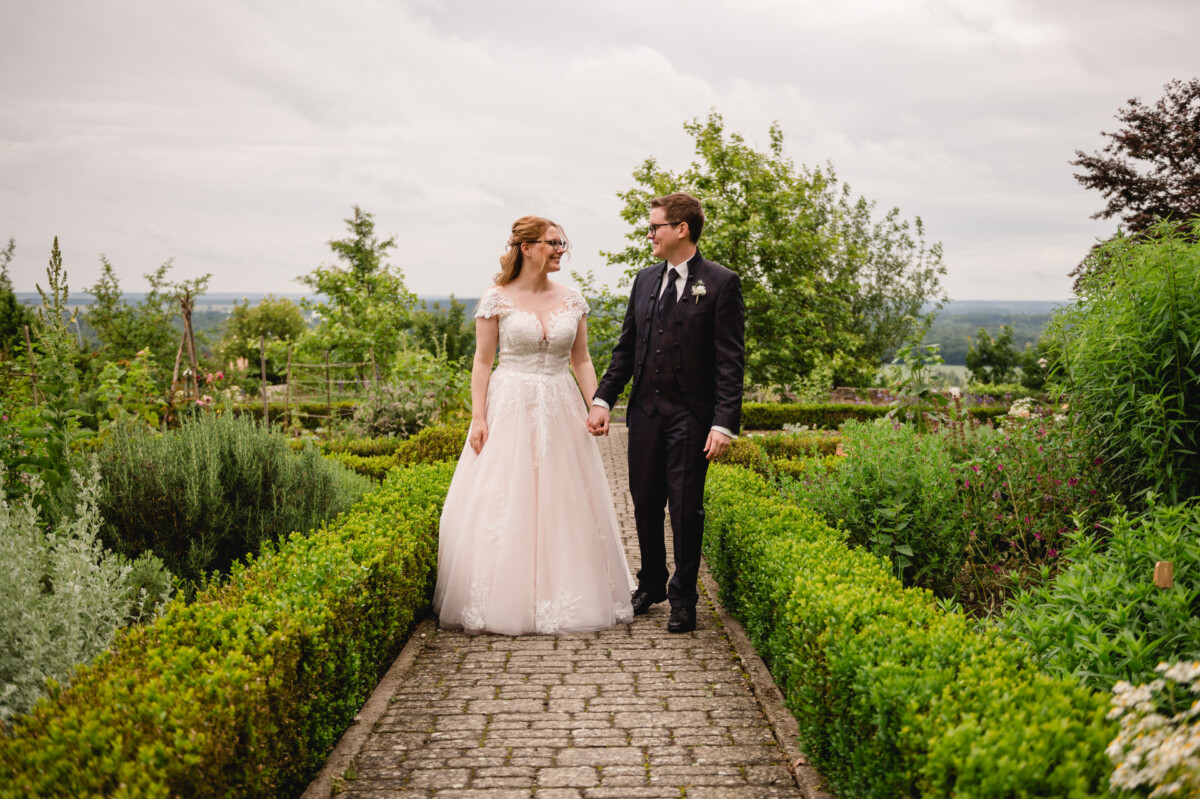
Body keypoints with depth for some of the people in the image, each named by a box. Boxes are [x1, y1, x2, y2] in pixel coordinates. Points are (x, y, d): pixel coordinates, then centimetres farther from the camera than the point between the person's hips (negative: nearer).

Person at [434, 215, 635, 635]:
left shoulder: (572, 300, 7)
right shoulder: (497, 299, -2)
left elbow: (581, 359, 11)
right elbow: (482, 361, -2)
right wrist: (478, 417, -10)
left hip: (560, 411, 3)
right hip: (509, 408, -3)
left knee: (563, 503, 5)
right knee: (501, 505, -3)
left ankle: (561, 596, 17)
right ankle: (504, 598, 7)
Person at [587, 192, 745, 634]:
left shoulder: (721, 283, -6)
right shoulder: (645, 280, 11)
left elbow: (730, 361, -10)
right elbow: (626, 347, 15)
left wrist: (724, 423, -17)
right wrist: (603, 399, 5)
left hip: (690, 417, -5)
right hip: (646, 413, 5)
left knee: (686, 509, 2)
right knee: (645, 504, 13)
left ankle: (683, 598, 18)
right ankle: (651, 584, 31)